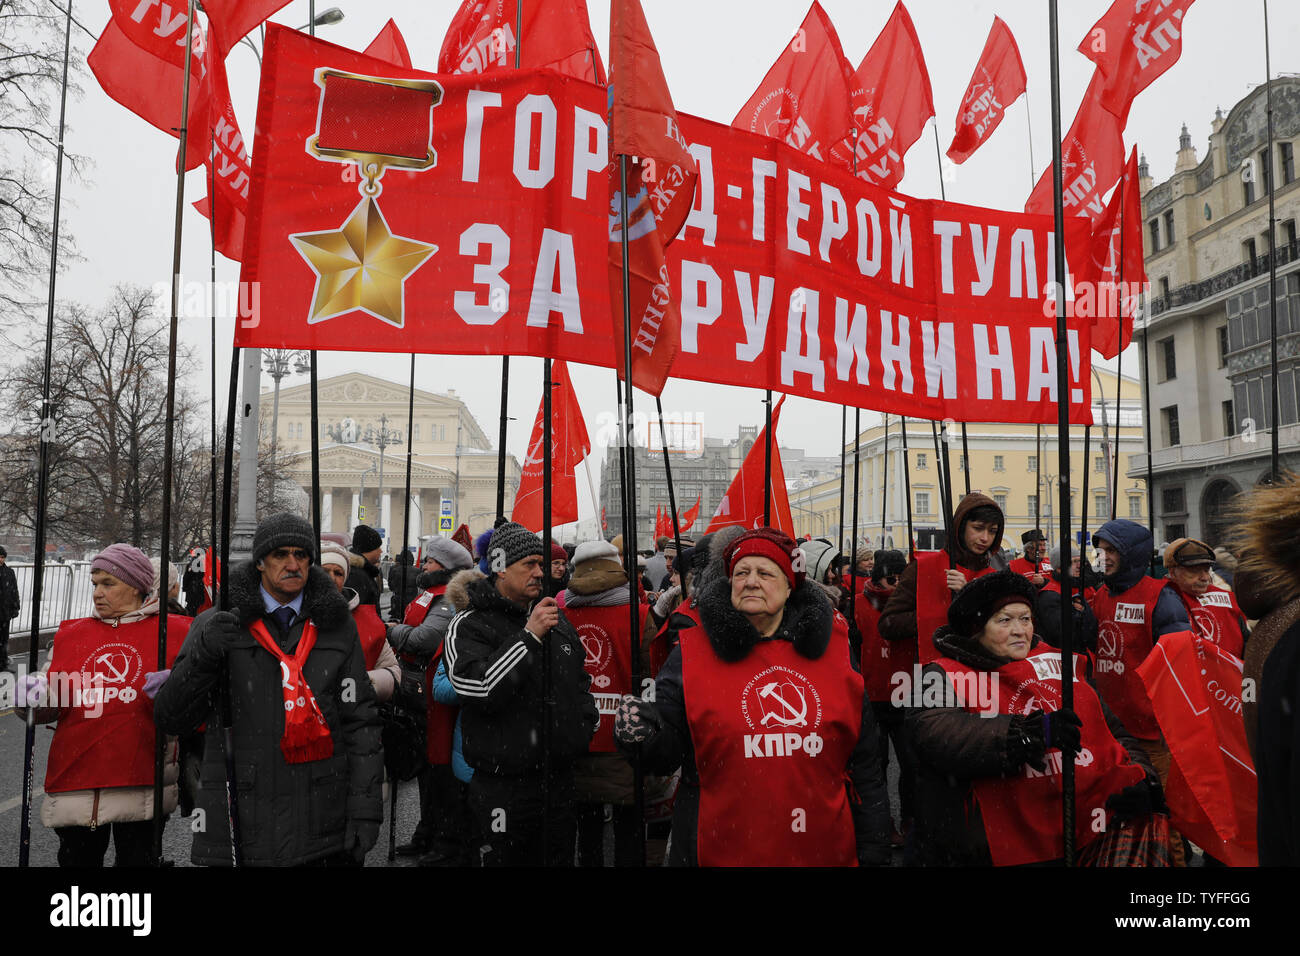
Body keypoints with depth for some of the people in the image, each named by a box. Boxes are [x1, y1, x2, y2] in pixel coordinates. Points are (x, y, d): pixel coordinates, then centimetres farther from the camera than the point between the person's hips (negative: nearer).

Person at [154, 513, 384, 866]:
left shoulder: (337, 627, 5)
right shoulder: (218, 626, 2)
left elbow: (360, 721, 3)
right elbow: (171, 718, -1)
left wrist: (365, 810, -3)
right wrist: (203, 652, -18)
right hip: (239, 824, 0)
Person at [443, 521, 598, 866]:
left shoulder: (557, 620, 12)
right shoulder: (469, 626, -10)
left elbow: (580, 682, 24)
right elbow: (481, 690, -26)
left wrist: (587, 721, 10)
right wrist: (529, 636, -24)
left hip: (560, 779, 6)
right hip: (504, 790, -6)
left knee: (562, 858, 17)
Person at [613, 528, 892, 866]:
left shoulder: (831, 650, 3)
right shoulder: (692, 653, -3)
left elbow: (863, 763, 6)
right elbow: (666, 755, -2)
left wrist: (873, 853, 6)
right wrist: (646, 736, -24)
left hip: (824, 851, 2)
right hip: (721, 852, -1)